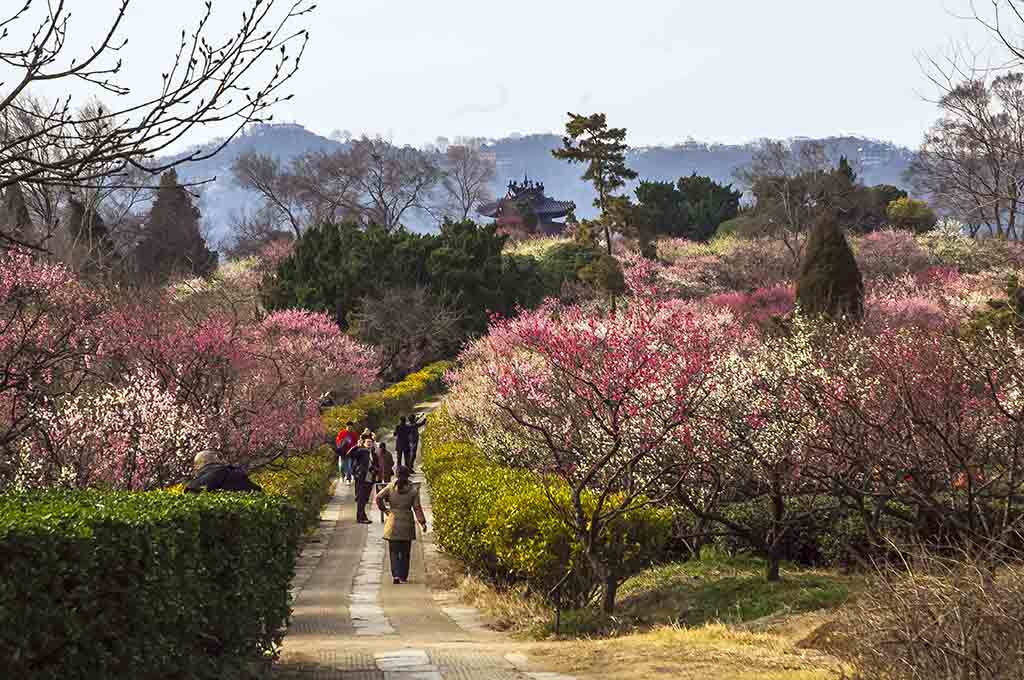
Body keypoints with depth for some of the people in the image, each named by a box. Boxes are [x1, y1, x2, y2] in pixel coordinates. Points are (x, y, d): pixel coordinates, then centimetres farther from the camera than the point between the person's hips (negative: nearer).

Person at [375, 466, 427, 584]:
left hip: (393, 522, 0)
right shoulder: (413, 489, -4)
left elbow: (378, 498, -5)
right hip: (407, 522, 0)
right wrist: (422, 522, 0)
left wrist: (384, 509, 7)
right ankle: (403, 577, 13)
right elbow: (417, 507, -5)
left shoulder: (391, 487, -2)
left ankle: (396, 575, -10)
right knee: (405, 552, 11)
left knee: (394, 551, 5)